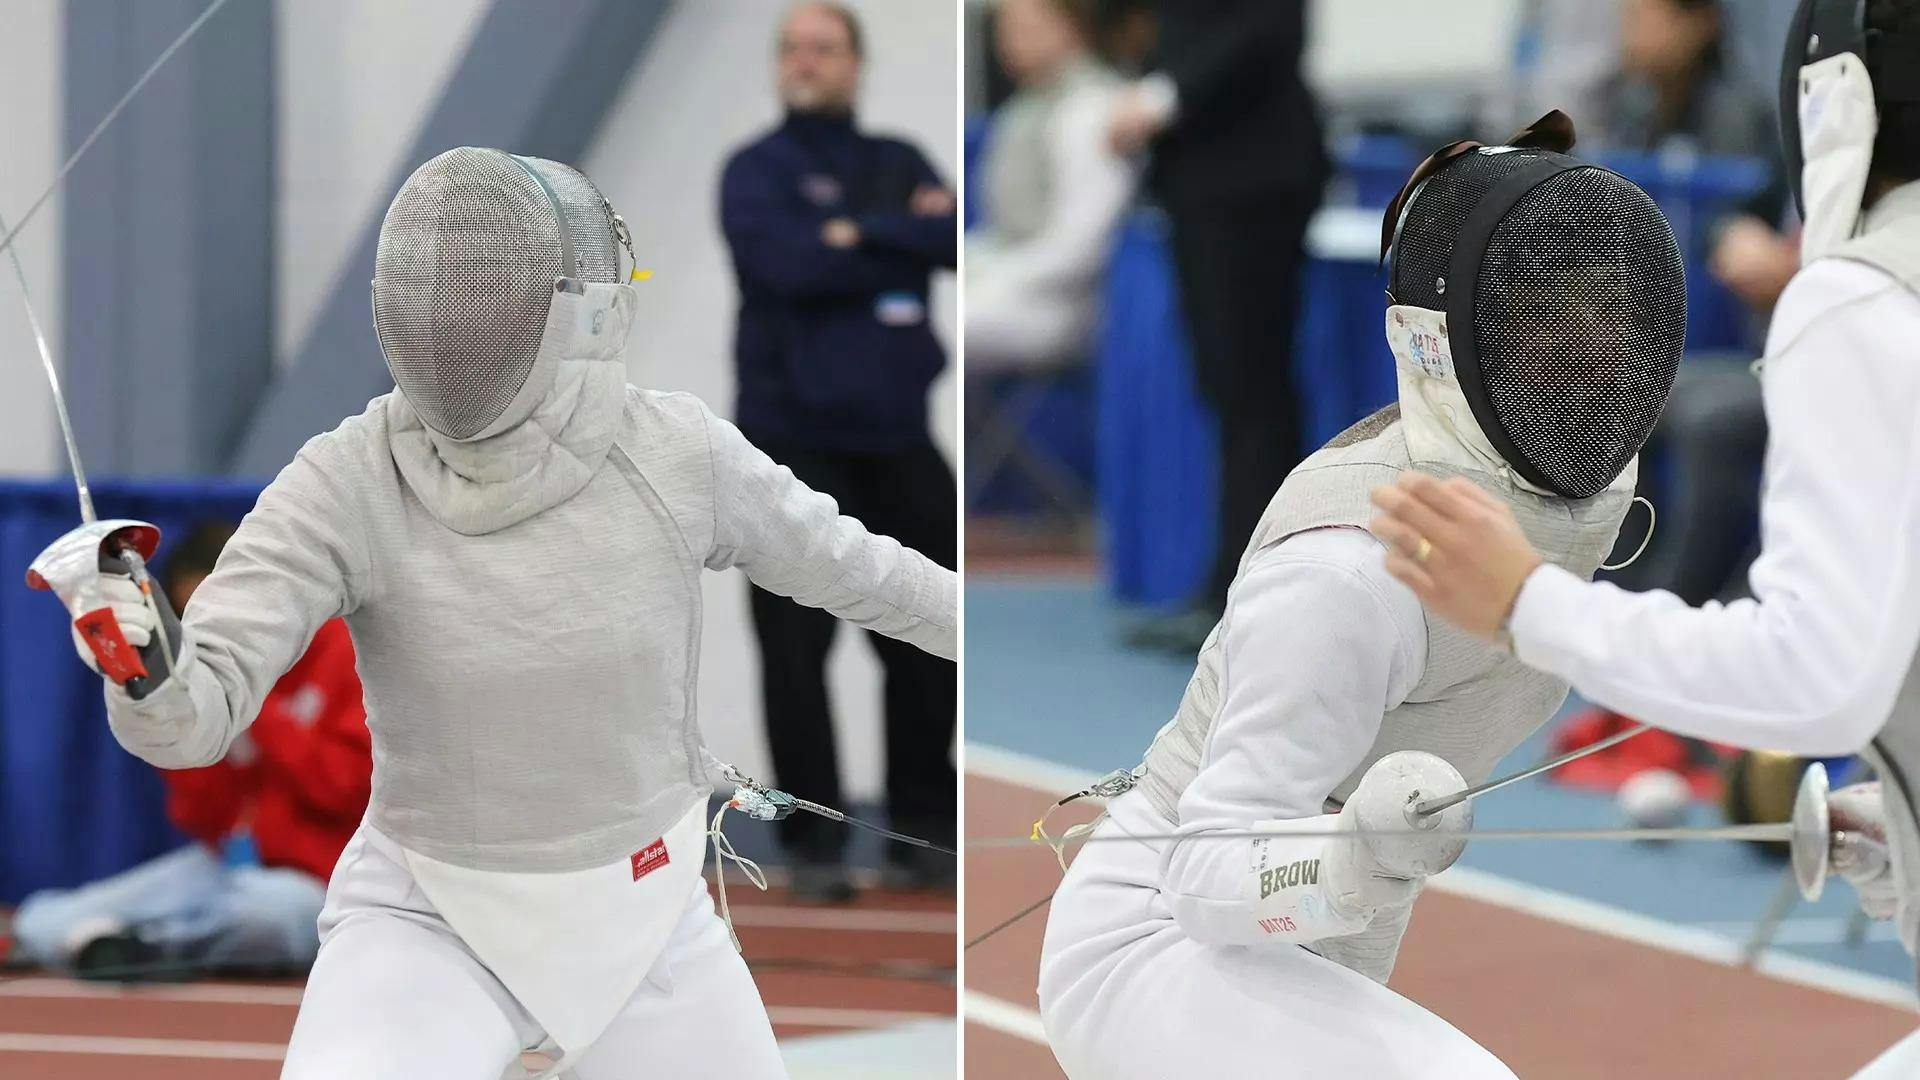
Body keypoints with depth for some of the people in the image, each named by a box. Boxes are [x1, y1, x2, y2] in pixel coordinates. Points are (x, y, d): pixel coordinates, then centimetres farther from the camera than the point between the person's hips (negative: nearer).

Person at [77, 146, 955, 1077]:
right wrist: (145, 662, -51)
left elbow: (836, 561, 3)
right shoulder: (347, 484, -21)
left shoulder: (675, 452, -16)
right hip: (431, 926, -2)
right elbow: (196, 711, -28)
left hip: (639, 919, 3)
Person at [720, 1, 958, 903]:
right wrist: (902, 238, -7)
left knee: (924, 643, 5)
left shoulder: (899, 164, 13)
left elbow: (953, 242, -4)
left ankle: (923, 834, 15)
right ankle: (814, 845, 4)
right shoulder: (757, 170, 2)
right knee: (796, 647, -3)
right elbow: (786, 263, -16)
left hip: (898, 438, 4)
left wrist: (857, 235, -12)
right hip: (794, 439, -4)